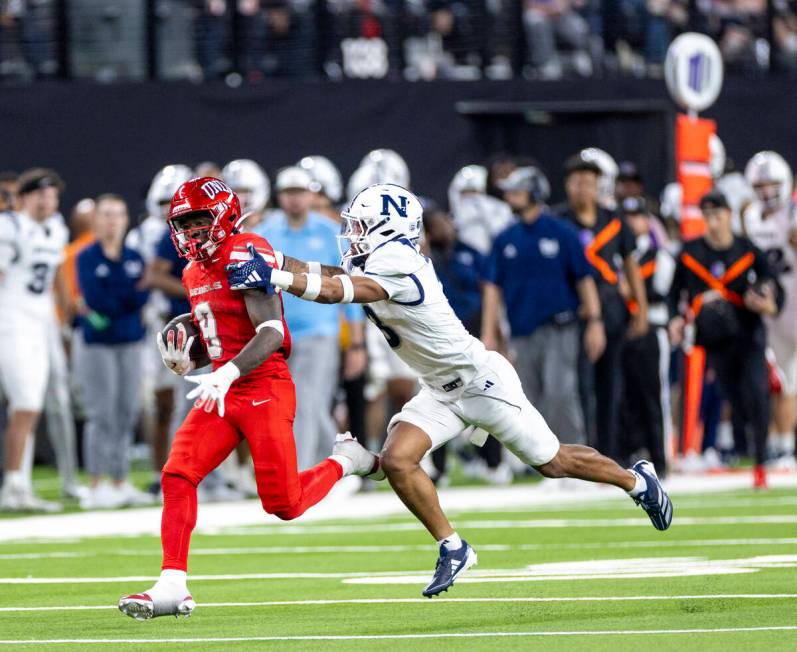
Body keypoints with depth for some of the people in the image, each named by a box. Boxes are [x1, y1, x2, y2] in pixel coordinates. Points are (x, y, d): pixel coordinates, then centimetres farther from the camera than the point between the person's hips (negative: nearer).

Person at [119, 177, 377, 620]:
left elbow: (272, 333, -21)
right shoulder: (195, 273, 15)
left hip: (264, 389, -8)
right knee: (178, 476, -11)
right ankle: (173, 588, -12)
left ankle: (346, 460, 24)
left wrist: (228, 373, -33)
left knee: (284, 505, -5)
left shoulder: (246, 255, -13)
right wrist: (186, 360, 5)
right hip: (223, 394, 8)